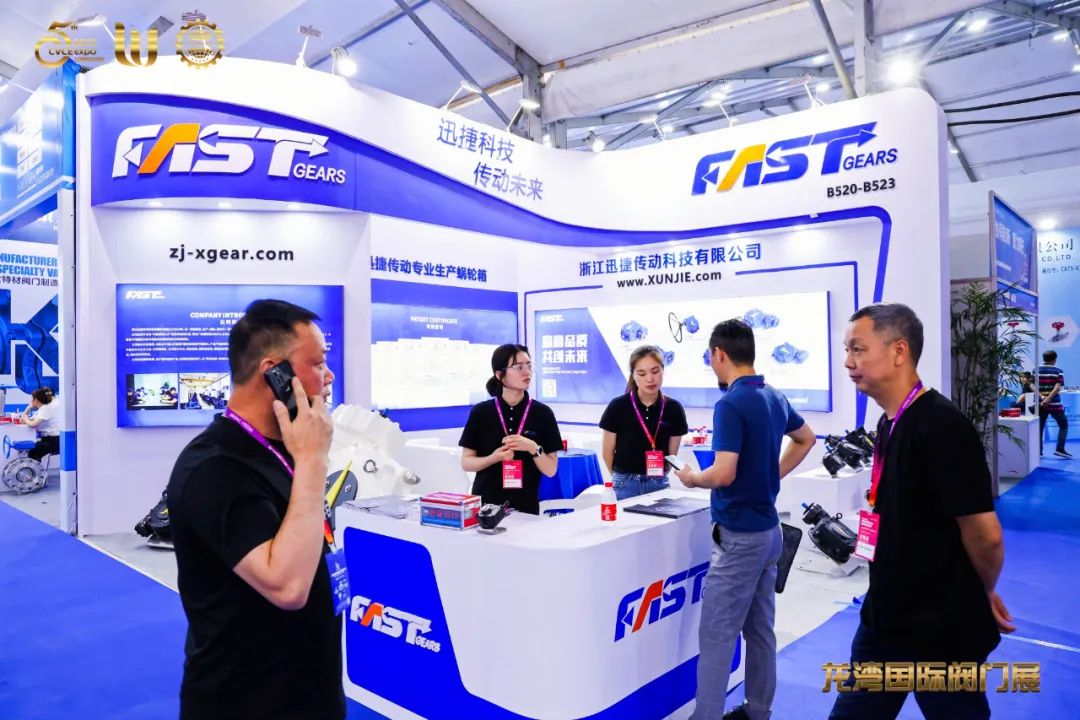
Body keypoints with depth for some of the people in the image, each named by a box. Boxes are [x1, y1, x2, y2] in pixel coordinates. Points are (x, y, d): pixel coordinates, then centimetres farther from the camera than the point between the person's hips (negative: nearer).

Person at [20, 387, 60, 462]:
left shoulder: (46, 408, -13)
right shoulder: (42, 409, 15)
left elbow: (33, 424, -24)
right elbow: (22, 419, 13)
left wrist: (26, 419, -4)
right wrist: (29, 407, 6)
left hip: (54, 440, -9)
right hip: (48, 438, 9)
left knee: (32, 454, -14)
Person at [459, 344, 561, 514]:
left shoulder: (542, 413, -3)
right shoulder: (480, 412, -3)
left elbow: (551, 470, -2)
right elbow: (466, 462, 1)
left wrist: (533, 448, -19)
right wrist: (494, 458, -17)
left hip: (526, 507, 0)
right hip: (485, 505, 0)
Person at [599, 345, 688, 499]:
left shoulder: (674, 409, -3)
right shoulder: (617, 407, -10)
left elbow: (672, 454, 8)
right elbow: (608, 453, 0)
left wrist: (656, 475, 8)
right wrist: (625, 477, 10)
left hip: (659, 485, 2)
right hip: (625, 486, -2)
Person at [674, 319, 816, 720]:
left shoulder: (730, 404, -21)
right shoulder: (774, 398, 6)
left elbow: (724, 474, -28)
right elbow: (806, 440, 23)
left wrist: (691, 479, -9)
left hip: (740, 535, -9)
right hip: (768, 529, 9)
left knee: (716, 635, 0)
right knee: (760, 630, 18)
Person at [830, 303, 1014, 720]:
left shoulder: (941, 425, -22)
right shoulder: (889, 423, 4)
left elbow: (984, 535, -20)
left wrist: (983, 594, -4)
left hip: (943, 630, -8)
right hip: (885, 619, 8)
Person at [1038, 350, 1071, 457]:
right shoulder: (1058, 371, -2)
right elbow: (1057, 388, -15)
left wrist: (1042, 397, -14)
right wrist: (1048, 399, -22)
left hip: (1040, 403, 3)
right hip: (1054, 404, -3)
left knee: (1039, 427, 9)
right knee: (1063, 425, 12)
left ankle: (1038, 451, 6)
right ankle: (1060, 449, 3)